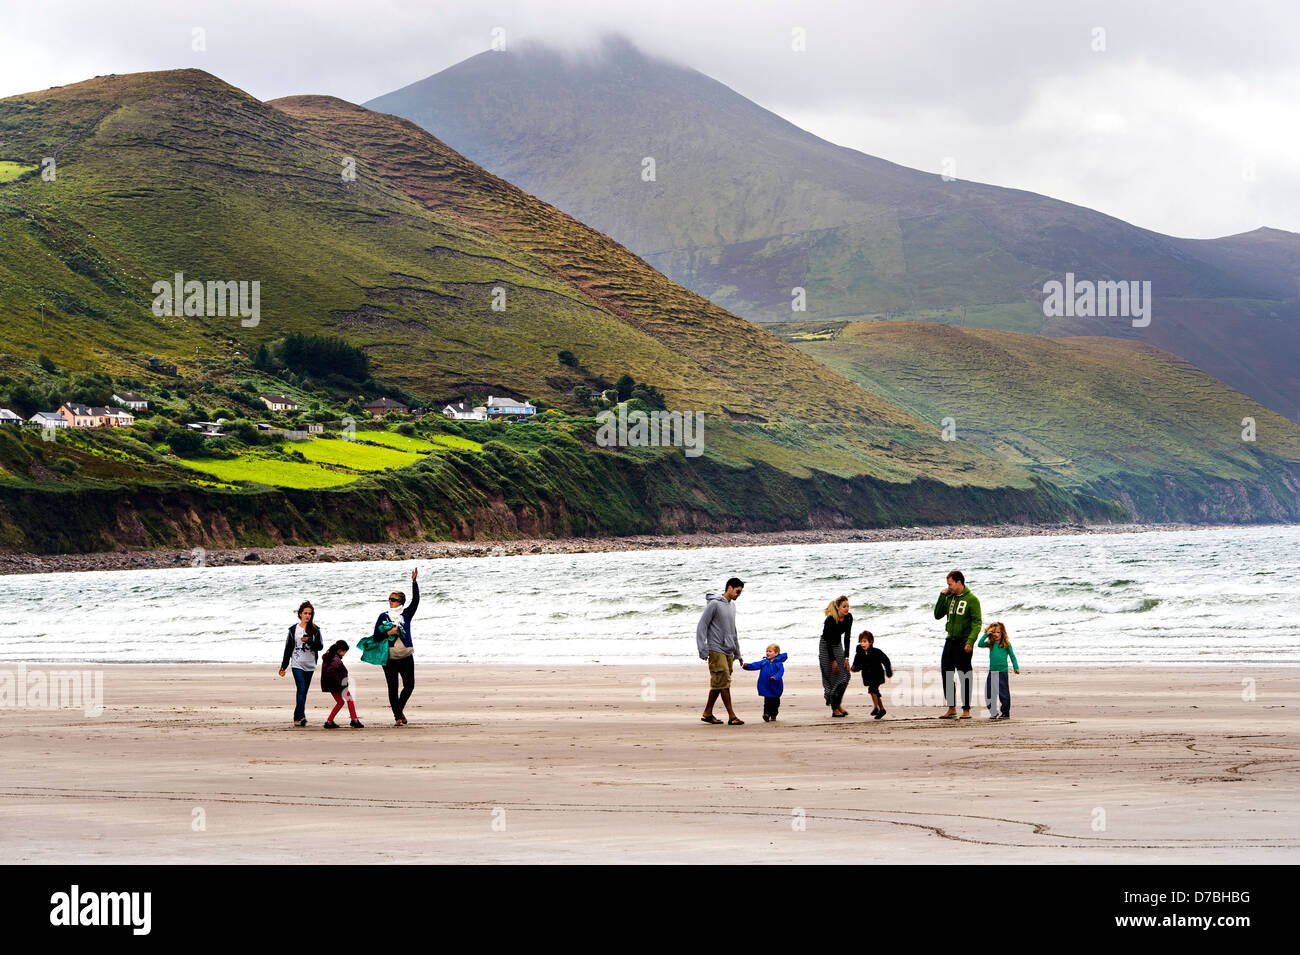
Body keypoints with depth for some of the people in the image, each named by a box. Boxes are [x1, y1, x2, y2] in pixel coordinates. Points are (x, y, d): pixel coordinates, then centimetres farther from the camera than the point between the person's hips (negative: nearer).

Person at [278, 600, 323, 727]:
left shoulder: (315, 630, 7)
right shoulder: (293, 629, 5)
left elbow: (320, 646, -3)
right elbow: (288, 648, 9)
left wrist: (309, 641, -21)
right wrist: (284, 666, 9)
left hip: (310, 665, 2)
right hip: (297, 664, -2)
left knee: (304, 692, 6)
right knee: (301, 690, -17)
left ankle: (297, 718, 14)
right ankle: (301, 717, -23)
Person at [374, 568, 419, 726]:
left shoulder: (406, 613, 6)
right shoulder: (383, 616, 7)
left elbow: (415, 600, -7)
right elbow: (376, 635, 3)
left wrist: (414, 582, -17)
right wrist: (388, 633, -15)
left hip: (406, 656, 1)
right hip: (389, 657, 0)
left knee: (409, 685, -2)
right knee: (393, 688, 0)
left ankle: (400, 708, 23)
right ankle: (398, 716, 8)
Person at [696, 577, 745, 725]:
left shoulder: (732, 606, 17)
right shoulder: (714, 604, -9)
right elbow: (701, 626, -10)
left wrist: (737, 653, 26)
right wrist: (703, 650, -15)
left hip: (728, 651, 8)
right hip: (716, 650, -8)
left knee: (718, 684, 8)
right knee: (724, 683, -10)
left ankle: (707, 713, 15)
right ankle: (732, 716, -11)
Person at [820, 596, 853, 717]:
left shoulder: (849, 618, -10)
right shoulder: (830, 620, -27)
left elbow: (847, 637, -7)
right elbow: (828, 641, -24)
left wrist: (846, 657, -12)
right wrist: (833, 660, -23)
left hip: (838, 646, 6)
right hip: (826, 647, -6)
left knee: (845, 675, -4)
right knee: (833, 678, -7)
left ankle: (838, 704, 6)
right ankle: (834, 709, 0)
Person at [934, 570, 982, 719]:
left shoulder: (971, 599, -7)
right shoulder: (949, 598, 12)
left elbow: (977, 622, -11)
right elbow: (938, 615, 14)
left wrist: (970, 641, -22)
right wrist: (942, 597, 3)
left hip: (963, 642, -7)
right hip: (950, 641, 7)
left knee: (964, 676, -2)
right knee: (946, 674, 6)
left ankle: (966, 710, 4)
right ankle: (951, 708, 15)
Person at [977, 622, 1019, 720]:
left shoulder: (1006, 644, -1)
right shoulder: (990, 644, 7)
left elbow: (1012, 656, 7)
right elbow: (980, 644, -3)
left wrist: (1016, 667, 4)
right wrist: (986, 634, -6)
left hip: (1002, 671, -4)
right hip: (992, 672, 4)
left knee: (1003, 694, -1)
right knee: (988, 693, 2)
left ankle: (1006, 713, 8)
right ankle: (993, 713, 13)